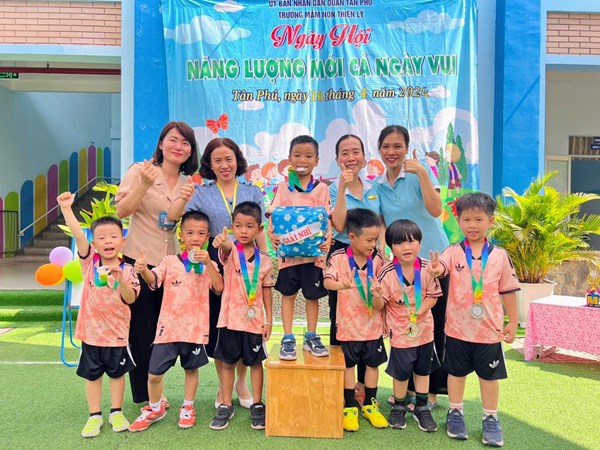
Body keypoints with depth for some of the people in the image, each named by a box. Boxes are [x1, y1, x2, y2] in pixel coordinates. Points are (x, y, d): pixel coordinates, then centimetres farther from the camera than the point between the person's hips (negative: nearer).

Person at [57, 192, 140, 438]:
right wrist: (66, 208, -31)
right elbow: (78, 235, -20)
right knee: (92, 374, 12)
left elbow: (130, 299, -15)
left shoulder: (127, 270, -8)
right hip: (91, 329, 1)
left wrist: (121, 280, -31)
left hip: (117, 331, -1)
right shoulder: (89, 260, -6)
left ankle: (116, 412, 29)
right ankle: (95, 415, 26)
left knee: (117, 372, 13)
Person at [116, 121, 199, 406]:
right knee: (141, 330, 5)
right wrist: (144, 185, -27)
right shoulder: (140, 170, -5)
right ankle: (143, 396, 21)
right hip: (138, 260, -4)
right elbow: (122, 211, -14)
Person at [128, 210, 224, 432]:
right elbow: (153, 280, -13)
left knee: (191, 369, 15)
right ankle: (155, 408, 28)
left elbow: (219, 288, -12)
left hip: (195, 328, 0)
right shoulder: (169, 261, 2)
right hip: (169, 326, 0)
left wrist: (207, 263, -21)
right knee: (154, 374, 3)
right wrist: (143, 269, -35)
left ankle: (187, 407, 36)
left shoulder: (209, 264, 3)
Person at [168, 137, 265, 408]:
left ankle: (241, 382, 28)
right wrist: (182, 199, -31)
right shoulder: (201, 193, 3)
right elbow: (174, 217, -10)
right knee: (217, 324, 8)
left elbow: (259, 232, 7)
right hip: (215, 264, 0)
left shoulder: (252, 192, 6)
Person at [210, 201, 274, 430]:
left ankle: (257, 405, 25)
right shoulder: (230, 251, -6)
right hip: (230, 318, -1)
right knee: (228, 362, 10)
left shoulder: (265, 260, 0)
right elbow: (226, 248, -32)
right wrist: (222, 241, -57)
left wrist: (269, 320, 3)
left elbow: (267, 291, 5)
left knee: (255, 362, 11)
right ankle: (226, 406, 24)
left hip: (255, 320, 1)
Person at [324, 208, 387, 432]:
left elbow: (379, 305, -3)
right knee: (349, 364, 10)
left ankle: (370, 405, 32)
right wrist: (340, 285, -47)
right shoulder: (339, 257, -12)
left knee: (373, 363, 14)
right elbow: (327, 281, -26)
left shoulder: (377, 260, -6)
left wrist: (377, 295, -27)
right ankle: (350, 407, 25)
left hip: (372, 324, 3)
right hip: (348, 323, -2)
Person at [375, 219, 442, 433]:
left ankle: (422, 408, 37)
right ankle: (399, 407, 34)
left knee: (423, 369, 17)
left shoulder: (427, 268, -14)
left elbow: (433, 294, -5)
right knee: (401, 371, 8)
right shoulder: (387, 273, -19)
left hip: (424, 328, 3)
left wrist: (422, 310, -18)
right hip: (400, 331, -3)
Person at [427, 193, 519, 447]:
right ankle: (455, 413, 34)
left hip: (489, 329, 1)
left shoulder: (500, 256, -4)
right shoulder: (453, 252, -8)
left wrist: (513, 322, 6)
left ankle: (491, 419, 32)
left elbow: (508, 291, 2)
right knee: (456, 372, 15)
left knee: (490, 375, 13)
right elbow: (441, 266, -29)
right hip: (458, 328, 0)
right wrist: (435, 269, -53)